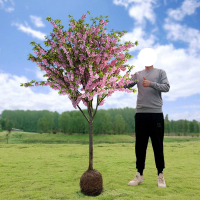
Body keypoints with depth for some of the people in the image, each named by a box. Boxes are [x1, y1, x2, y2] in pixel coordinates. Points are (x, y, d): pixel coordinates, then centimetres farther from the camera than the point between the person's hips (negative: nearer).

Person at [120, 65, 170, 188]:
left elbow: (166, 87, -3)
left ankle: (160, 175, 17)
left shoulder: (160, 72, 10)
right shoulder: (138, 74, 15)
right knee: (140, 146, 7)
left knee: (158, 145, 4)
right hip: (140, 113, 2)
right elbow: (126, 85, 5)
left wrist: (151, 84, -15)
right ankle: (139, 174, 17)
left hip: (156, 113, -2)